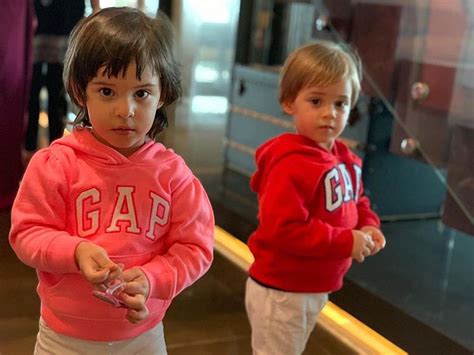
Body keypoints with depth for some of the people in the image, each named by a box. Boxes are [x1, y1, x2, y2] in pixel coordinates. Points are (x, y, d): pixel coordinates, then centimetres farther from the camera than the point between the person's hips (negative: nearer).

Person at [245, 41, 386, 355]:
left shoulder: (344, 159, 2)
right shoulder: (291, 165, -27)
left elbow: (357, 202, 17)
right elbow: (283, 230, -33)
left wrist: (368, 228, -5)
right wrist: (347, 242, -27)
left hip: (315, 289, 9)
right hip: (281, 292, -9)